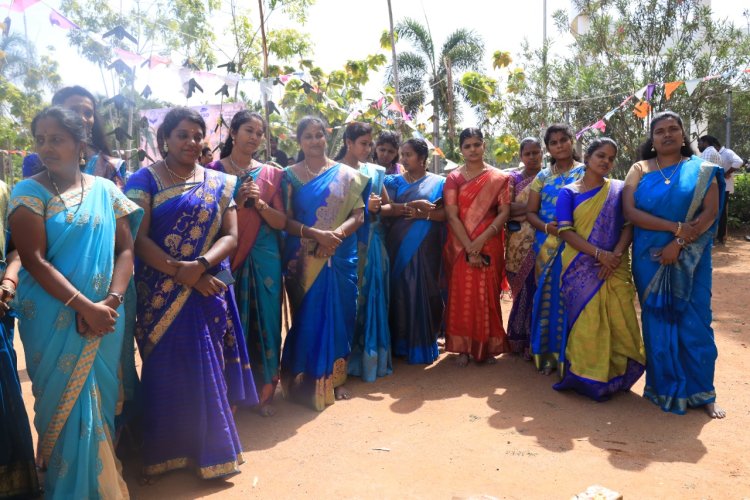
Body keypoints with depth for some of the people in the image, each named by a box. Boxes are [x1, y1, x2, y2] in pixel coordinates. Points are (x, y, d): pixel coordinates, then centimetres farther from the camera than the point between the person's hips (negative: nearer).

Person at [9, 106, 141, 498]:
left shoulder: (105, 190, 5)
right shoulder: (28, 193, -3)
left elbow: (125, 249, 2)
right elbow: (34, 260, -12)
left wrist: (111, 301, -13)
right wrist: (85, 307, -19)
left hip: (105, 316, 2)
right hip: (53, 317, -2)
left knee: (102, 397, 12)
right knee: (64, 400, 7)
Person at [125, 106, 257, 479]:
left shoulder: (219, 182, 9)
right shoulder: (145, 179, 1)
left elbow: (230, 236, 2)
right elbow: (137, 238, -8)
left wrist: (200, 265, -16)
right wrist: (180, 272, -16)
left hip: (210, 290, 2)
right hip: (162, 293, -2)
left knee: (208, 371, 7)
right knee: (167, 371, 5)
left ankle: (210, 445, 23)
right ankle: (169, 449, 22)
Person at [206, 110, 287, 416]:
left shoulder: (270, 174, 8)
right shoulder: (214, 170, 3)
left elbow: (281, 222, 4)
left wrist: (260, 203, -13)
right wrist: (237, 201, -14)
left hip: (264, 258, 2)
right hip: (227, 256, -1)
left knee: (264, 320, 4)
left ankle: (264, 391, 17)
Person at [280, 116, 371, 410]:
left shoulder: (346, 175, 7)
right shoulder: (290, 176, 5)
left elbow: (358, 216, 1)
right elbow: (286, 220, -3)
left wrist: (336, 235, -18)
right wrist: (316, 234, -19)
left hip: (340, 258, 1)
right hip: (303, 259, -1)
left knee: (338, 316, 5)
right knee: (307, 317, 2)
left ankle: (335, 379, 19)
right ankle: (307, 382, 15)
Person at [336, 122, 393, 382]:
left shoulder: (375, 171, 13)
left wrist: (377, 207, -5)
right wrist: (363, 206, -16)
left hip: (373, 241, 5)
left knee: (372, 296, 7)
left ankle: (372, 355, 18)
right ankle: (349, 358, 8)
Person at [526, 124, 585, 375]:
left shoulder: (585, 172, 4)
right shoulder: (542, 177, 13)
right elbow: (530, 212, 9)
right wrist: (546, 227, -11)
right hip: (547, 246, 3)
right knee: (548, 297, 4)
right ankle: (548, 352, 14)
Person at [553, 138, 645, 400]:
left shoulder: (619, 189, 9)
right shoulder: (569, 192, 3)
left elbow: (628, 226, 3)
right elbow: (565, 231, -6)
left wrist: (616, 255, -14)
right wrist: (598, 253, -17)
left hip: (614, 268, 2)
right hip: (580, 269, -2)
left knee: (618, 321, 1)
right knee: (585, 322, 0)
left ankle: (613, 377, 18)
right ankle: (586, 377, 15)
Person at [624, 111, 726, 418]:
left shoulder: (702, 170, 4)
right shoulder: (639, 170, 4)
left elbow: (710, 212, -6)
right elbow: (629, 211, -9)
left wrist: (678, 244, -17)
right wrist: (675, 228, -16)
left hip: (690, 259, 0)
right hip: (649, 259, 1)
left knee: (694, 323, 1)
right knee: (657, 322, 6)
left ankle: (701, 392, 15)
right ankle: (664, 388, 17)